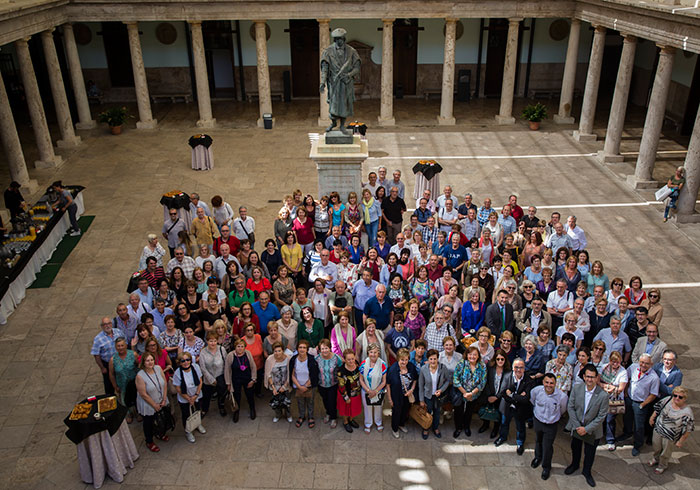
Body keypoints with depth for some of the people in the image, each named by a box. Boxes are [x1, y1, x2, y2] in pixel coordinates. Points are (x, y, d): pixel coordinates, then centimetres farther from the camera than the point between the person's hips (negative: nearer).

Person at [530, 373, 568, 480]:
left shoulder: (562, 396, -29)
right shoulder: (536, 390, -23)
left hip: (551, 425, -3)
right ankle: (538, 457, 56)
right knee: (538, 441, 27)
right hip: (538, 421, 3)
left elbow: (562, 410, -5)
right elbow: (532, 400, 3)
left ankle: (546, 467, 36)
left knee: (547, 446, 9)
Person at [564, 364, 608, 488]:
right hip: (576, 426, 2)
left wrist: (587, 429, -18)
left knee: (589, 453, 19)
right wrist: (577, 426, -14)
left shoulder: (603, 395, -24)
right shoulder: (576, 389, -17)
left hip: (592, 430, -2)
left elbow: (601, 416, -17)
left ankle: (587, 472, 46)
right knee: (575, 448, 26)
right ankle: (574, 465, 55)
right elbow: (571, 407, -9)